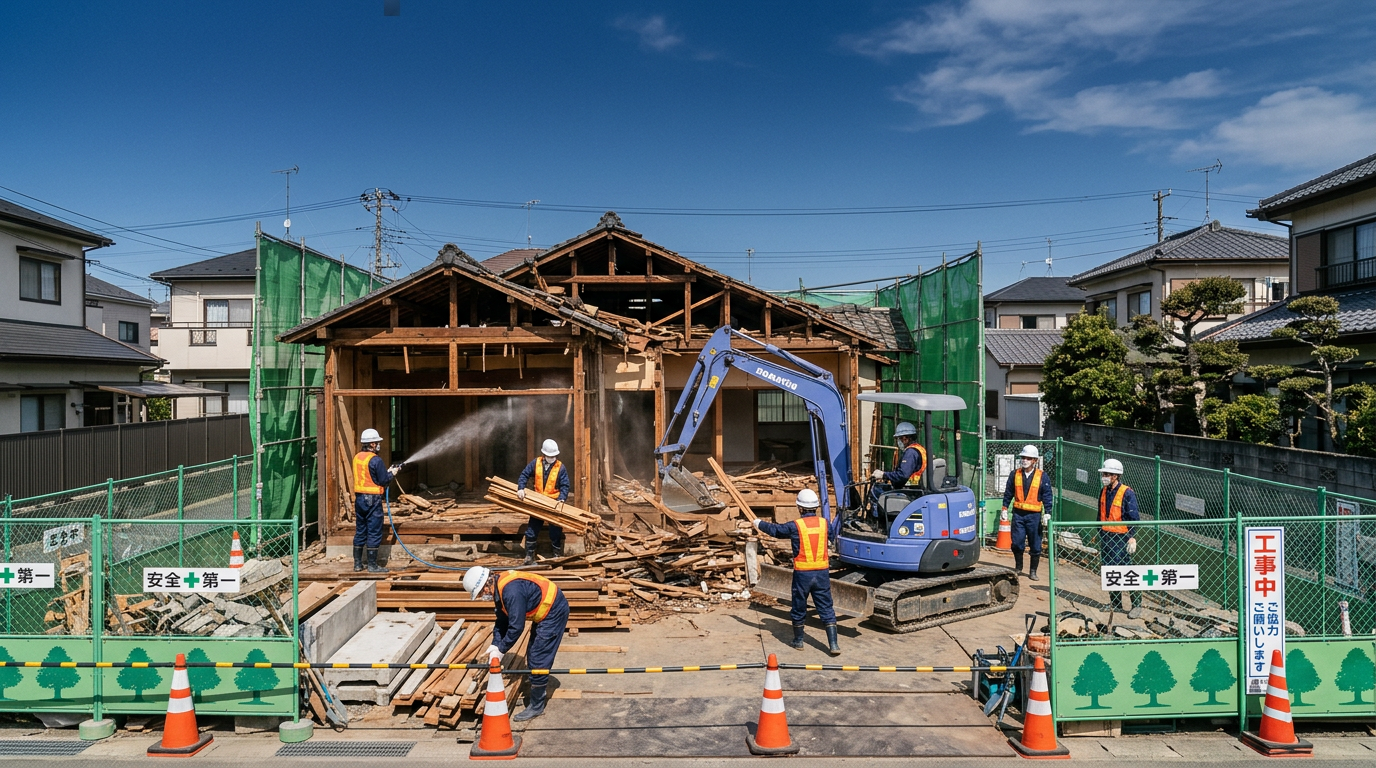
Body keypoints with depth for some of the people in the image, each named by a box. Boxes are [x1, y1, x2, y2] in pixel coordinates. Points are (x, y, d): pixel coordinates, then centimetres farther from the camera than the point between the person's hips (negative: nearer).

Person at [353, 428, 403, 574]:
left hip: (359, 498, 8)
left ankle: (357, 563, 20)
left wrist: (387, 471, 15)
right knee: (374, 533, -1)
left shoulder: (357, 457, 9)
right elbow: (383, 481, -14)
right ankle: (372, 565, 2)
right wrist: (392, 473, 4)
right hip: (373, 499, -8)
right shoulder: (376, 460, -16)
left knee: (360, 531, 14)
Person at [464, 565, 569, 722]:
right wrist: (495, 645, 0)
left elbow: (516, 626, -27)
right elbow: (502, 621, 10)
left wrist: (501, 650, -16)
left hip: (554, 612, -10)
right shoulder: (499, 589, 2)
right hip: (545, 613, 10)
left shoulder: (512, 591, -30)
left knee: (538, 659, -6)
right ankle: (541, 693, 33)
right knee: (533, 655, 18)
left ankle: (536, 707, 5)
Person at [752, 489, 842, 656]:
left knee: (799, 609, 14)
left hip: (802, 574, -3)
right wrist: (839, 516, 45)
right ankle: (833, 645, 0)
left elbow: (775, 529, 8)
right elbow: (833, 531, 26)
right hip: (822, 573, 3)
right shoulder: (824, 523, 1)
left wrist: (758, 523, 27)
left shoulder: (795, 525, -8)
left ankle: (798, 640, 27)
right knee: (826, 609, 6)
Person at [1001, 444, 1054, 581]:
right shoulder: (1015, 474, 5)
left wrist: (1047, 513, -9)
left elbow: (1047, 496, -1)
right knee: (1017, 543, 1)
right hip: (1018, 513, 1)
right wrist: (1004, 509, 9)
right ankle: (1018, 568, 20)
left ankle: (1033, 571, 16)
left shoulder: (1042, 476, 0)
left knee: (1036, 545, 4)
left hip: (1034, 515, -1)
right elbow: (1008, 493, 12)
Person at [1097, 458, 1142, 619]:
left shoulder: (1127, 493, -12)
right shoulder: (1104, 492, 10)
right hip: (1106, 537, 7)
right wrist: (1100, 536, 20)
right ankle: (1115, 605, 21)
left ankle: (1136, 605, 7)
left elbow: (1134, 518, -12)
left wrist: (1132, 539, -17)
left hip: (1121, 538, -7)